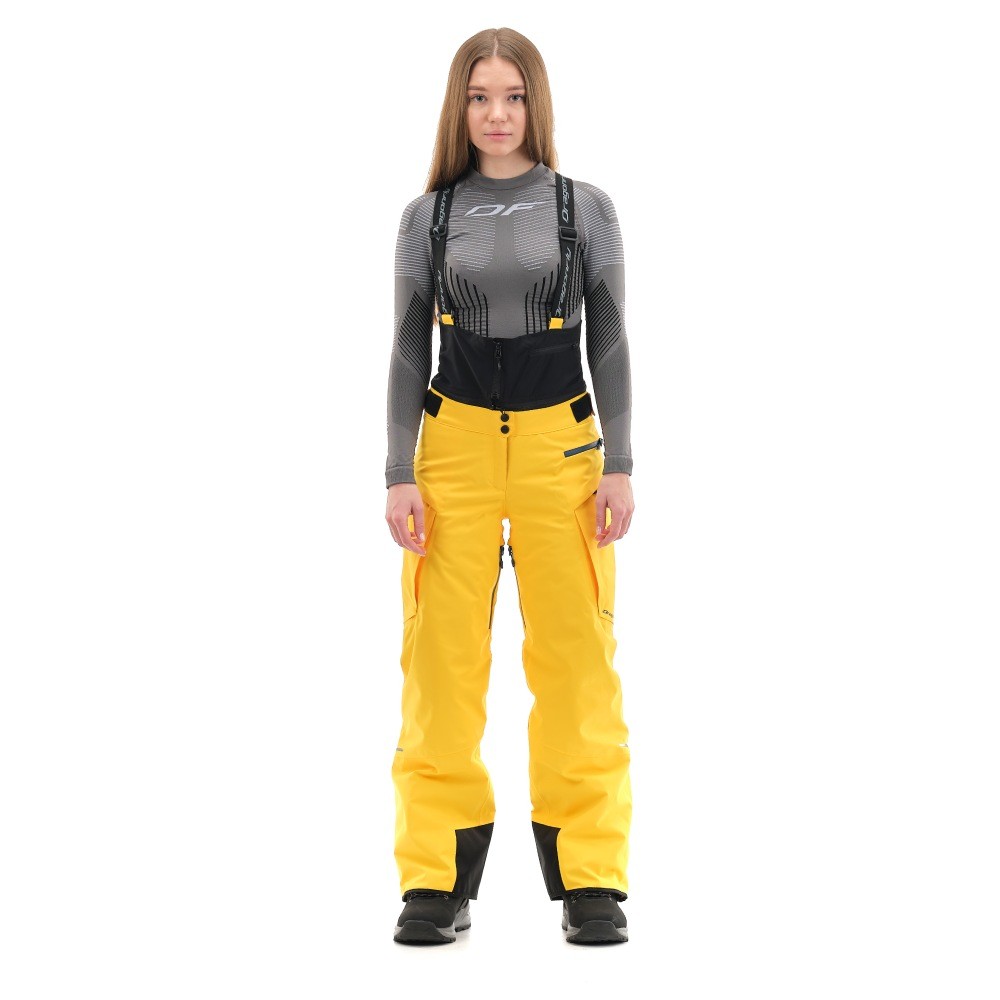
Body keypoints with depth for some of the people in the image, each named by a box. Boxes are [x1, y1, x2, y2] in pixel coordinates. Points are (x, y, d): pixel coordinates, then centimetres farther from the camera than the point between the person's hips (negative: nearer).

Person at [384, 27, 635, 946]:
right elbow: (408, 350, 6)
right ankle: (439, 883, 4)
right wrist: (399, 476, -2)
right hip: (454, 444, 1)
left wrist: (619, 467, -3)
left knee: (575, 660, -3)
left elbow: (610, 344, 5)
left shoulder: (585, 208, 4)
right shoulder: (429, 216, 6)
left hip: (560, 445, -1)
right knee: (442, 661, -2)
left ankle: (590, 880, 5)